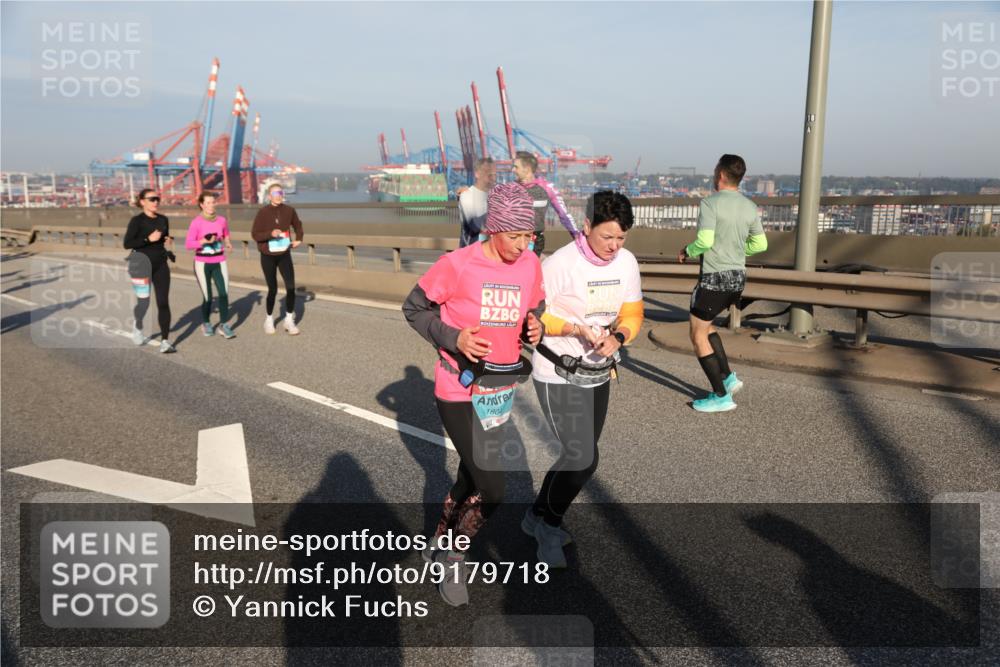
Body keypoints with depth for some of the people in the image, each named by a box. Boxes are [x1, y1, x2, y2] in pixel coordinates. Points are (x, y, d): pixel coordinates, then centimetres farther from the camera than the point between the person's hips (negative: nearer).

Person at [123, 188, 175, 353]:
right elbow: (126, 243, -13)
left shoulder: (163, 219, 8)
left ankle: (165, 341, -4)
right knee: (143, 301, 5)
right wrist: (148, 239, -21)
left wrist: (169, 242, 1)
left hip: (161, 265, 4)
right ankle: (138, 327, 39)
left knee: (163, 303, -4)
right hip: (143, 265, -4)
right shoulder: (137, 220, -8)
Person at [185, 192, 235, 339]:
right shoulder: (196, 222, -9)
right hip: (202, 263, -3)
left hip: (219, 262, 3)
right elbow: (188, 244, -14)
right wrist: (204, 241, -28)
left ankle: (224, 325, -4)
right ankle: (206, 323, 25)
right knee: (207, 296, 1)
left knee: (224, 293, -13)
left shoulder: (221, 220, 2)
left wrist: (228, 244, 3)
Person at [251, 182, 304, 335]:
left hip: (284, 255, 2)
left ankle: (289, 320, 7)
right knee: (272, 289, 6)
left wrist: (298, 239, 3)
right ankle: (269, 319, 28)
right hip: (268, 256, -2)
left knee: (291, 287, -9)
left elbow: (297, 225, 16)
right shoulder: (263, 212, -12)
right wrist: (270, 233, -25)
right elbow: (254, 234, -11)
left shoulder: (289, 210, -4)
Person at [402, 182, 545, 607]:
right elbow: (414, 308, -6)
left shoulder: (530, 265, -4)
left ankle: (440, 546, 48)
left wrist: (535, 327, -10)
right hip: (459, 391, -6)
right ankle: (455, 557, 20)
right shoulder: (458, 265, -18)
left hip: (502, 389, 6)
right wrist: (453, 339, -21)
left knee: (471, 477, 21)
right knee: (491, 491, -9)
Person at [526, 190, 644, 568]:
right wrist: (577, 329, -27)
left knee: (577, 455, 15)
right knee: (583, 458, -10)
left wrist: (618, 337, -17)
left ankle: (538, 517, 37)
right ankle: (550, 526, 16)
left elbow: (633, 315, 5)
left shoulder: (627, 262, -3)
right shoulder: (560, 264, -21)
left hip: (598, 376, 7)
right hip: (558, 377, -7)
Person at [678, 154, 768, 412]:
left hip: (714, 277, -7)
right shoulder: (750, 207, 6)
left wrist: (687, 251, -4)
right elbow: (760, 244, 10)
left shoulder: (710, 203, -14)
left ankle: (721, 396, 7)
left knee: (698, 335, 6)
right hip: (738, 277, 8)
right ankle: (728, 377, 21)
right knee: (705, 325, 26)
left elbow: (705, 240, -23)